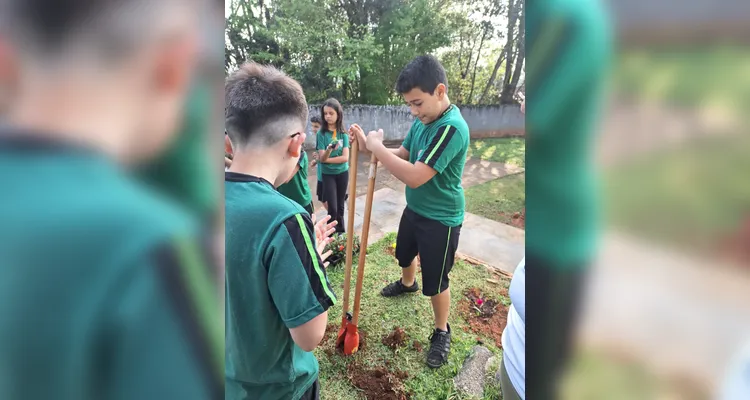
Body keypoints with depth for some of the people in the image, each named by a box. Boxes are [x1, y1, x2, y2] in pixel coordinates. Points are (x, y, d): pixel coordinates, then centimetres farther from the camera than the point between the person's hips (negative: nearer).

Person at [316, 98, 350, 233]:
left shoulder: (343, 133, -5)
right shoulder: (321, 133, -9)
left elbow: (345, 157, -11)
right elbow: (322, 158, -15)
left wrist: (327, 159, -13)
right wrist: (328, 150, -35)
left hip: (343, 173, 2)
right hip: (328, 174, -2)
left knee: (340, 206, 13)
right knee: (332, 207, -4)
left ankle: (340, 232, 27)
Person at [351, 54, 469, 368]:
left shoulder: (452, 128, -30)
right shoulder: (421, 121, -3)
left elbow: (414, 176, -35)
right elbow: (402, 155, 6)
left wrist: (376, 147, -25)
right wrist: (368, 144, -9)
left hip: (441, 219, -8)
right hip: (415, 209, 8)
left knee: (435, 281, 8)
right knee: (405, 254, 31)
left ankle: (442, 332, 33)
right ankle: (407, 283, 63)